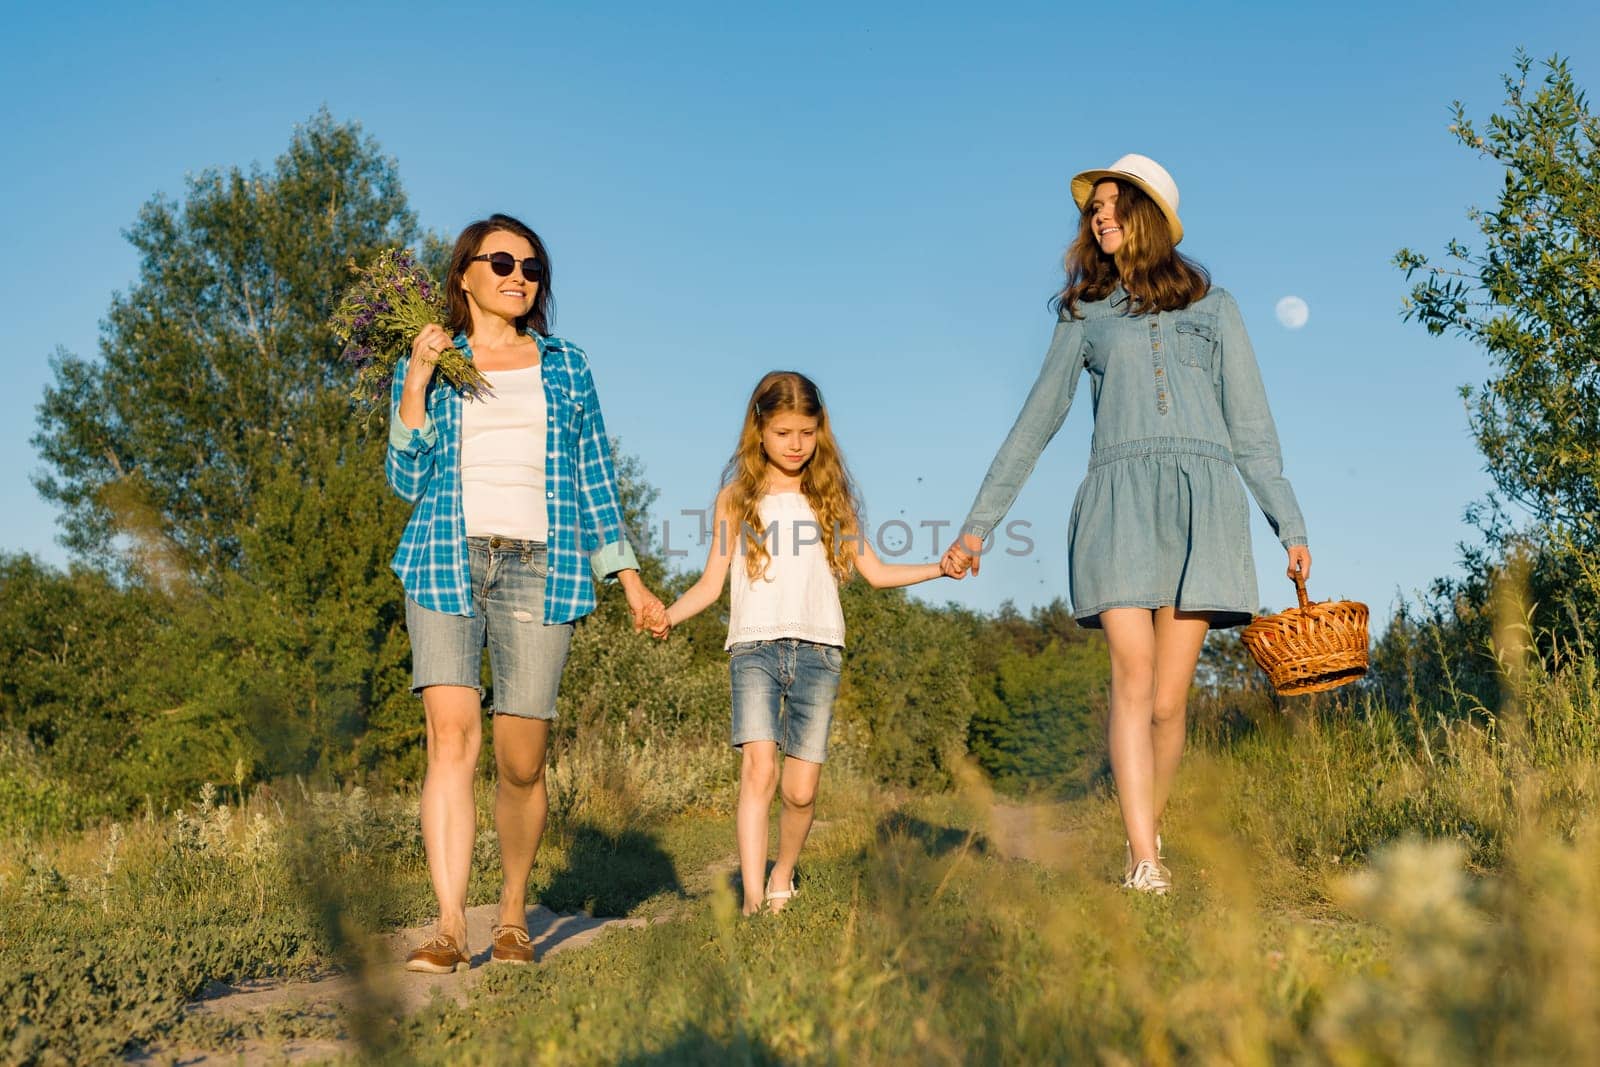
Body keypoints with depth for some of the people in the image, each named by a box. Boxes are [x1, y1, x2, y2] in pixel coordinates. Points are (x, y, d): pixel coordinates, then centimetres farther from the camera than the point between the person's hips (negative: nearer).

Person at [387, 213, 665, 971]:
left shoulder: (565, 366, 15)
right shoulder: (428, 364, 12)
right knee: (452, 734, -17)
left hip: (540, 567, 1)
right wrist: (416, 380, -6)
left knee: (521, 761, -2)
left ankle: (512, 915, 19)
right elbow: (407, 481, 3)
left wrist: (629, 578, 11)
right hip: (448, 560, 0)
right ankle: (449, 929, -14)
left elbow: (594, 479, 16)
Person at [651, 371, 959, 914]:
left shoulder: (832, 496, 13)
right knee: (758, 771, -20)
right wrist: (668, 615, -11)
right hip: (754, 647, -1)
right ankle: (754, 900, -23)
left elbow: (875, 571, 15)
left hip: (818, 650, 1)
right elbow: (711, 583, 7)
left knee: (801, 790, -2)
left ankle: (782, 877, 24)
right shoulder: (737, 497, 9)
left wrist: (939, 567, 2)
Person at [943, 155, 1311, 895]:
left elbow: (1251, 430, 18)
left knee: (1169, 697, -5)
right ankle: (1144, 860, -18)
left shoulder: (1213, 309, 20)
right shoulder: (1086, 316, 21)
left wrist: (1291, 525, 10)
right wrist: (978, 523, 16)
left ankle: (1146, 836, 13)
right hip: (1120, 495, 0)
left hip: (1202, 500, 0)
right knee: (1133, 675, -16)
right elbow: (1035, 422, 20)